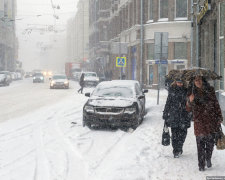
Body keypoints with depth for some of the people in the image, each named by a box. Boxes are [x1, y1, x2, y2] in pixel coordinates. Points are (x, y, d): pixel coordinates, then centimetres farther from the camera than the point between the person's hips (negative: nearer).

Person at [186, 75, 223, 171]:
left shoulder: (210, 90, 2)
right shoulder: (191, 92, 1)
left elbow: (216, 104, 9)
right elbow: (188, 109, 2)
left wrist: (219, 117, 5)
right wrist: (190, 101, -18)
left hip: (211, 121, 1)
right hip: (199, 122, -1)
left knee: (210, 142, 6)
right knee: (200, 144, -2)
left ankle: (208, 159, 29)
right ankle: (201, 165, 7)